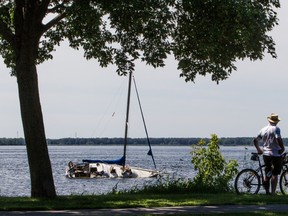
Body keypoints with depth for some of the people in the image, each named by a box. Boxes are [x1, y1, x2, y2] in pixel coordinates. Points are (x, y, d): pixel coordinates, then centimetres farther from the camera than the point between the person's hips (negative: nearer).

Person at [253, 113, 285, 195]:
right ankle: (273, 192, -3)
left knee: (267, 173, 16)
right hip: (275, 154, -6)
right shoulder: (276, 129, -10)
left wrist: (258, 149, 26)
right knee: (275, 174, -1)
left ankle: (267, 191, 17)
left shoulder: (263, 129, 9)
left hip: (265, 154, 6)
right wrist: (282, 148, -9)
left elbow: (255, 140, 14)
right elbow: (279, 139, -24)